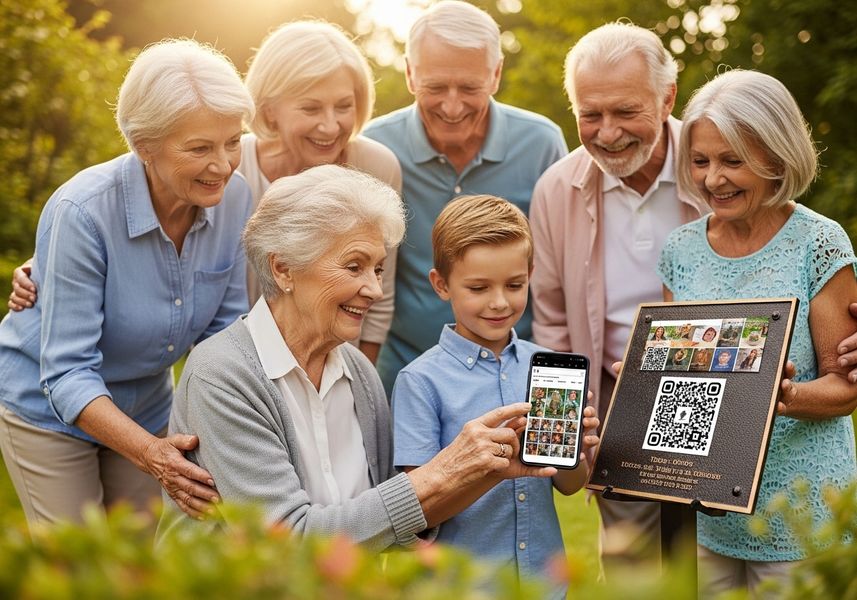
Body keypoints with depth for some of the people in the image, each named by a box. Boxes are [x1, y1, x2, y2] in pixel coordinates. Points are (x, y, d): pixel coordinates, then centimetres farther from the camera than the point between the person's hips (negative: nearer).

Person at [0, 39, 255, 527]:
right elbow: (67, 373, -28)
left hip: (147, 406, 5)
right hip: (49, 406, -4)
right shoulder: (82, 212, -30)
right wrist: (150, 453, -41)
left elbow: (225, 331, -6)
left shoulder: (235, 200, -17)